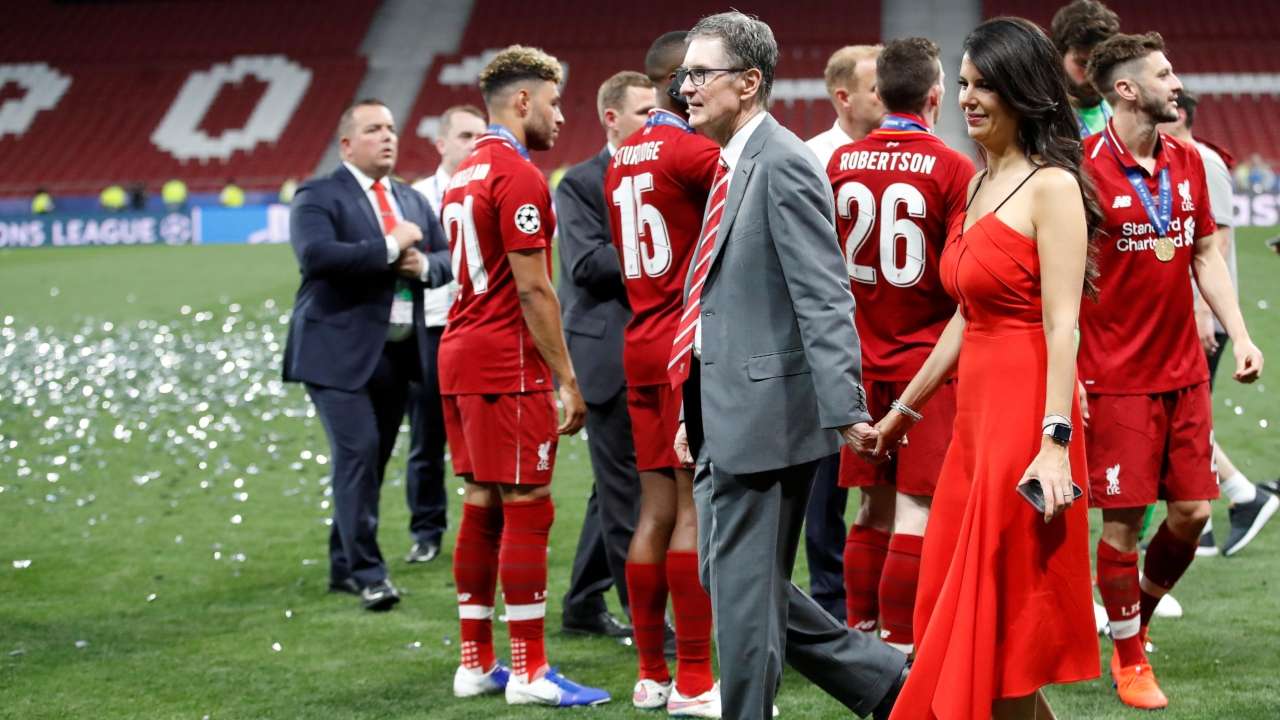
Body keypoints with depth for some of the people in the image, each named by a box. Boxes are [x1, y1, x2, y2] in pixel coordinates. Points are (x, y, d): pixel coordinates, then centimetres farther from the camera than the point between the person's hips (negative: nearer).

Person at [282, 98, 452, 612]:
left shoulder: (412, 201, 18)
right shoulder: (318, 198, -5)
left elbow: (446, 256, 18)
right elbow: (316, 256, -22)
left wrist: (424, 266, -6)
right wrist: (390, 248, -18)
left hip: (399, 352, 7)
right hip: (340, 352, -7)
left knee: (373, 459, 10)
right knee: (357, 453, -14)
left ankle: (344, 567, 20)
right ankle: (367, 571, -11)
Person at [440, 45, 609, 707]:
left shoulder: (464, 175, 16)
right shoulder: (519, 176, -13)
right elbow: (532, 289, -17)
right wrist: (567, 379, -13)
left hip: (460, 355, 9)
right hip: (507, 367, -9)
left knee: (482, 506, 12)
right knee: (526, 510, -5)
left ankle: (476, 663, 16)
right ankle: (529, 671, -3)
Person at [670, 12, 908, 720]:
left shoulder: (782, 164, -13)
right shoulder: (734, 166, 16)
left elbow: (825, 300, -20)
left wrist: (845, 410, -26)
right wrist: (696, 415, 22)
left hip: (764, 412, -10)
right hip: (724, 418, 10)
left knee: (744, 584, -2)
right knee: (728, 576, 14)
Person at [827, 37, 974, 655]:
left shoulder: (840, 163, 3)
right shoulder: (952, 169, -11)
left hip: (862, 362, 5)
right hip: (928, 361, -5)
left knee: (874, 507, 15)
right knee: (916, 510, -1)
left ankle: (860, 633, 20)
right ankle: (899, 651, -2)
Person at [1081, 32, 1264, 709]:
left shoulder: (1188, 163, 8)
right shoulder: (1085, 168, -12)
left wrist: (1239, 336, 6)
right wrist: (1064, 374, -13)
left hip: (1185, 372, 6)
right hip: (1117, 379, -6)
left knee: (1192, 512, 6)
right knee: (1122, 520, 0)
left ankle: (1138, 616, 30)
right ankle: (1130, 662, 15)